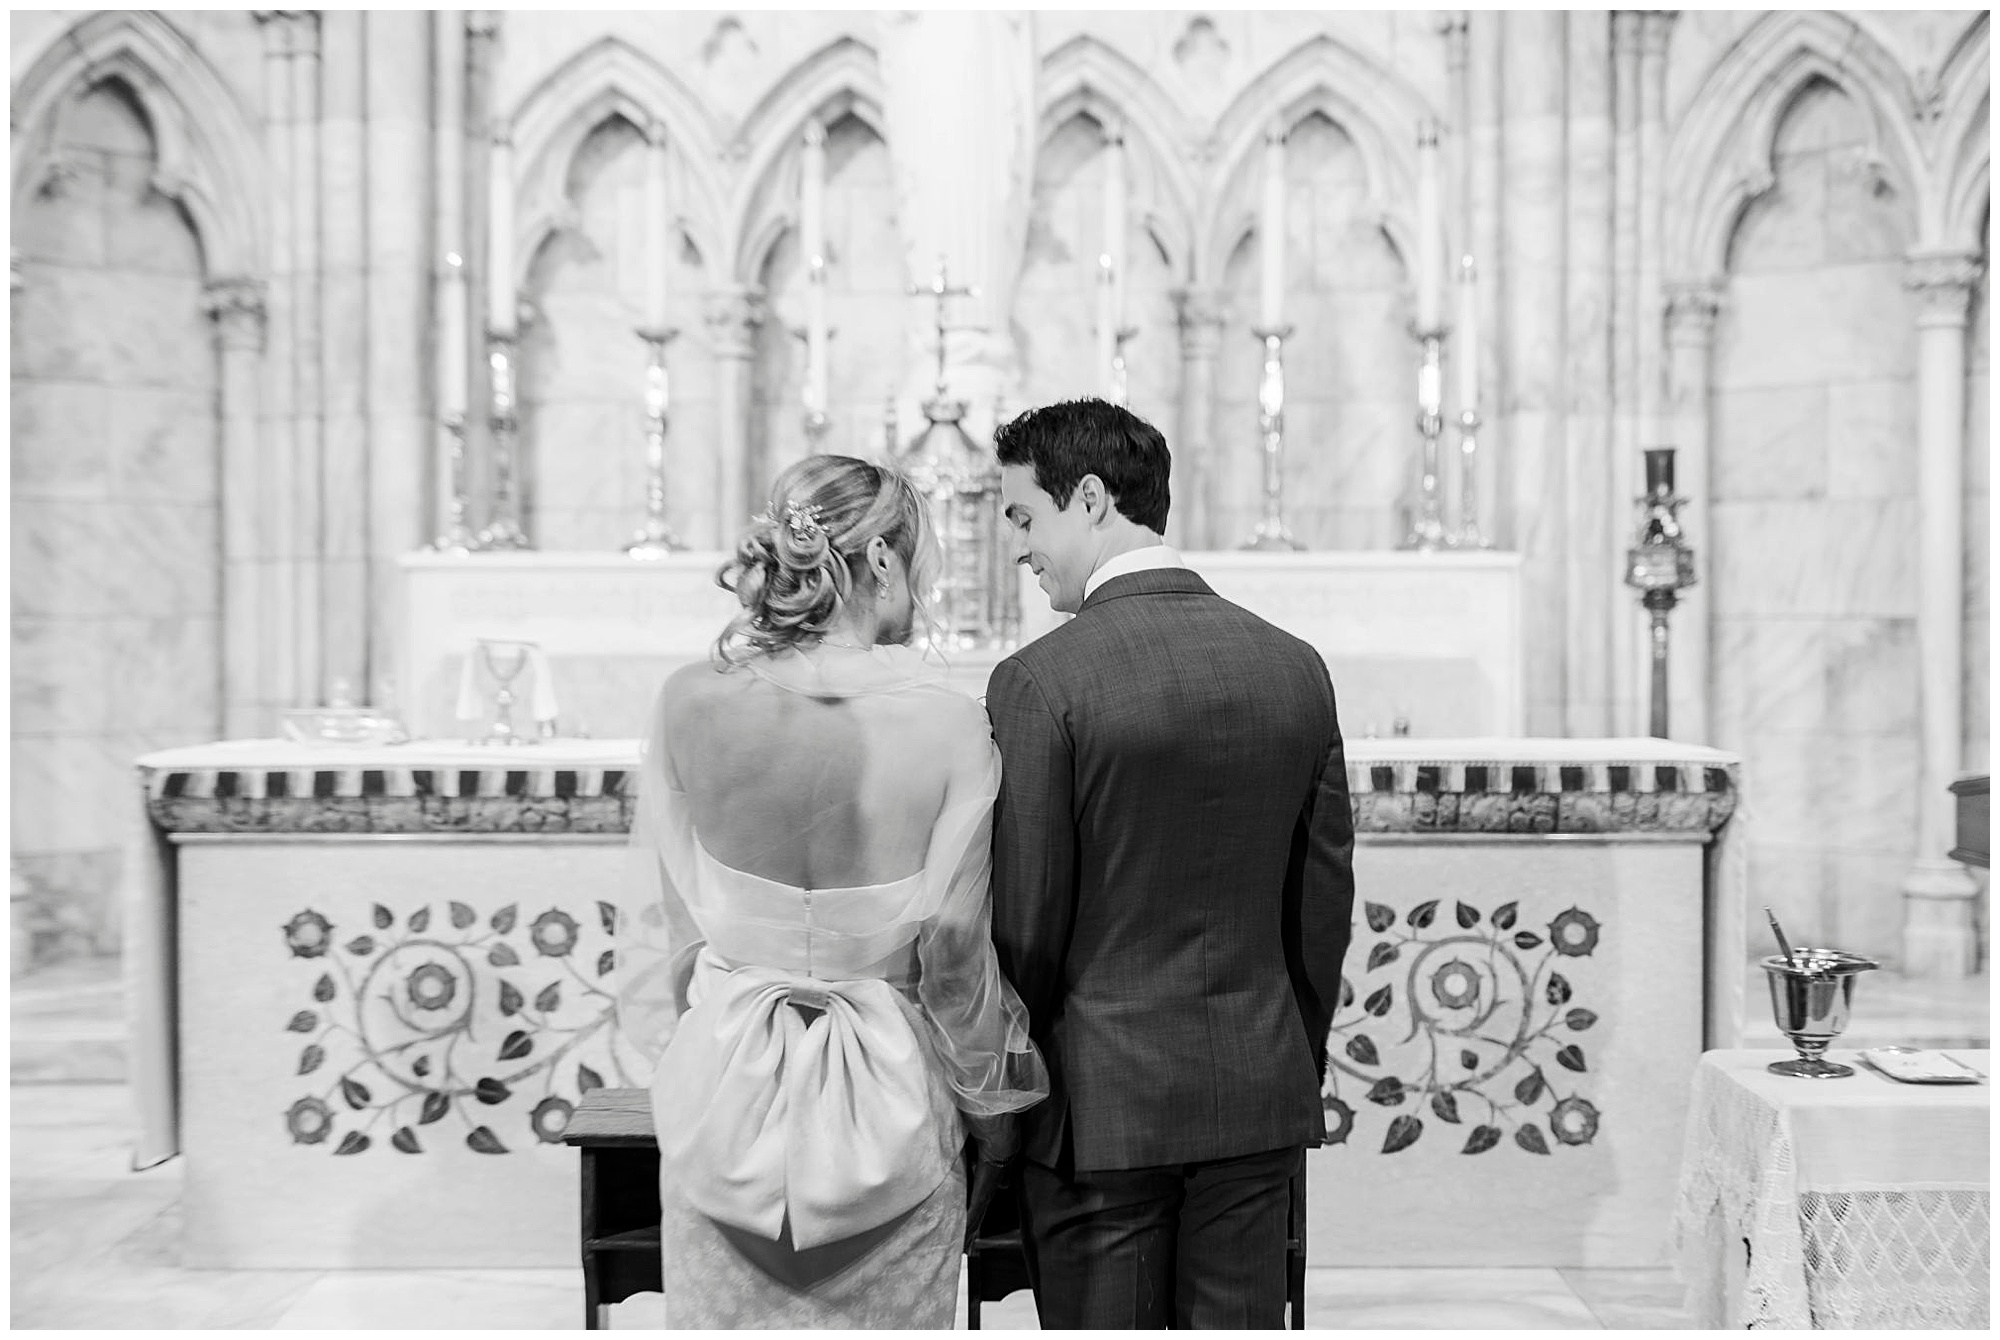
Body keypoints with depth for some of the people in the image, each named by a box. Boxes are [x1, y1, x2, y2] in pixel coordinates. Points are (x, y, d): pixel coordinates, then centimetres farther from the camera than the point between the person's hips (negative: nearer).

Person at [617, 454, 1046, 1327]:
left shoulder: (690, 703, -10)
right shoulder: (948, 727, -16)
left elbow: (667, 913, -1)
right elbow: (952, 949, -10)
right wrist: (992, 1104, 6)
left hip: (724, 1089, 2)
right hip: (888, 1103, -2)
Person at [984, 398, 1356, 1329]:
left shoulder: (1039, 682, -14)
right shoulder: (1297, 667, 2)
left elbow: (1025, 925, -12)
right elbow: (1325, 903, 7)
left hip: (1100, 1108, -5)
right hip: (1260, 1101, 5)